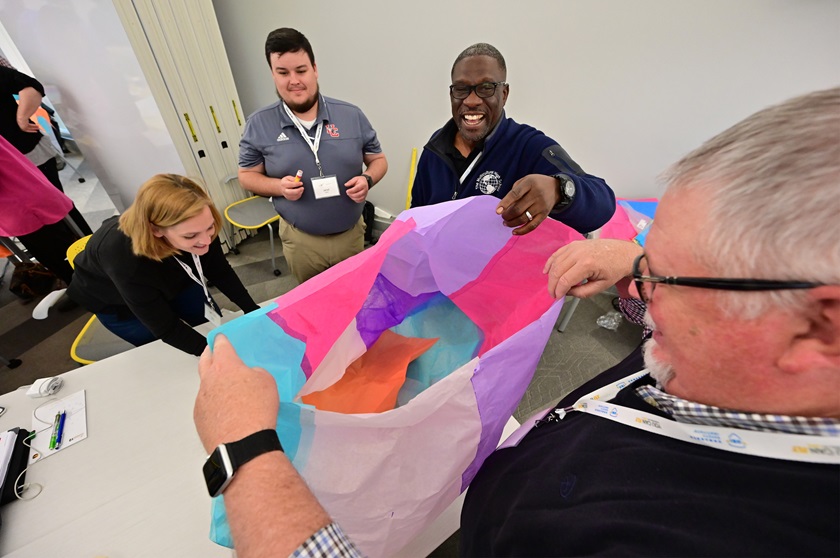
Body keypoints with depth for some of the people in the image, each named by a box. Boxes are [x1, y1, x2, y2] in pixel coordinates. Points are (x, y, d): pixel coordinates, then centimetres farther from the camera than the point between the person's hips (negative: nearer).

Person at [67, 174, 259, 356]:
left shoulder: (199, 227, -33)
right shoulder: (126, 262, -45)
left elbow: (220, 272, -15)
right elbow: (166, 328, -34)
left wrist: (253, 310, -19)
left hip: (172, 280, 4)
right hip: (116, 303, -3)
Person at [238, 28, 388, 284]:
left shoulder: (351, 115, -5)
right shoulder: (258, 125, -6)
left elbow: (378, 160, 4)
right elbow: (247, 175, 3)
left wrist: (367, 180, -19)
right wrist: (278, 186, -19)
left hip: (352, 233, 1)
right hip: (301, 240, 0)